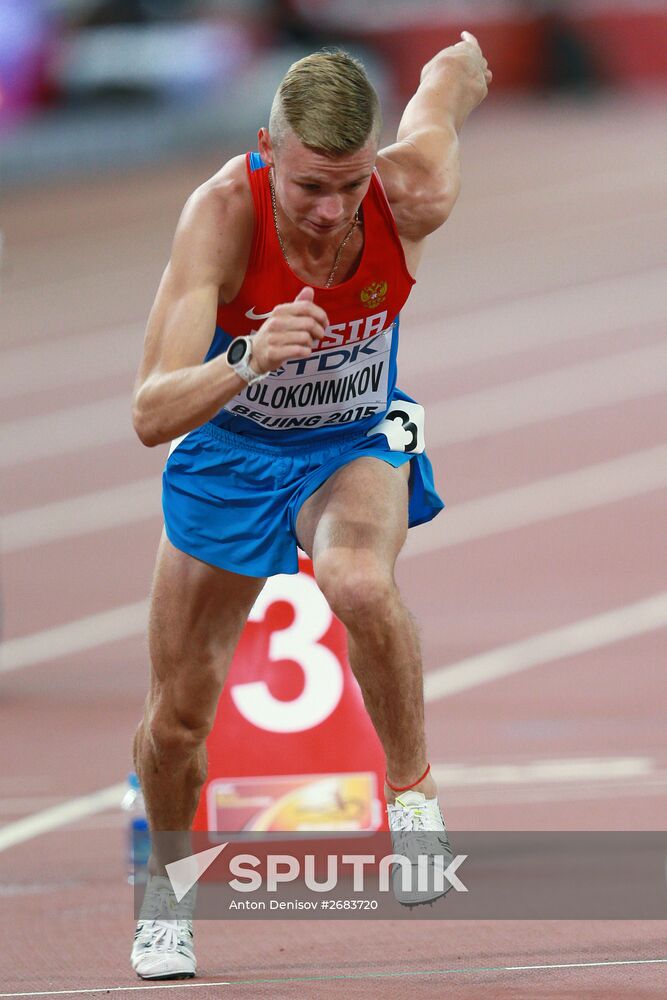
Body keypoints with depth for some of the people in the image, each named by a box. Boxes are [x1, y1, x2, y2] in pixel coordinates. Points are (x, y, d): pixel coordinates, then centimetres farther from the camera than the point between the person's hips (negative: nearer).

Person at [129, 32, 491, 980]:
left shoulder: (412, 196, -30)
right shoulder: (223, 211, -35)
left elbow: (453, 74, -6)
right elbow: (151, 415, -40)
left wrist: (457, 73, 18)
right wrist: (244, 364, -59)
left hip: (358, 442, 0)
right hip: (228, 449, 0)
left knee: (359, 581, -36)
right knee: (179, 715, 8)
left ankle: (412, 788, -13)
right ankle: (166, 888, 39)